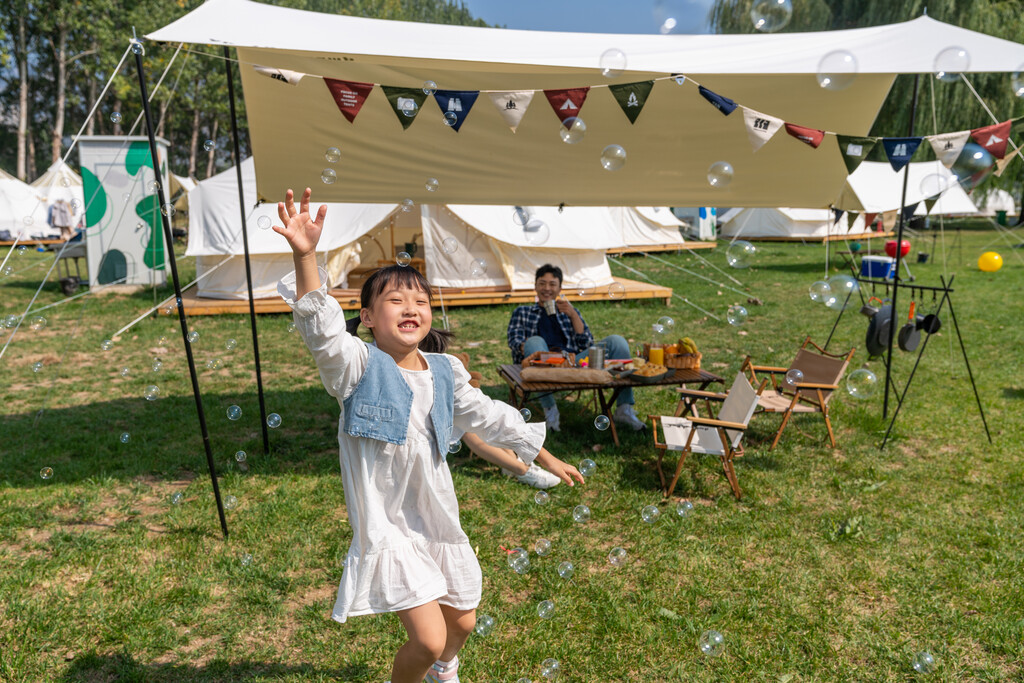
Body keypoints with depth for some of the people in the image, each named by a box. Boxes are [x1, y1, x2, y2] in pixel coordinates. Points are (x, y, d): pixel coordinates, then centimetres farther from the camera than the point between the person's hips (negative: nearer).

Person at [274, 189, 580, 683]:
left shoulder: (444, 371, 1)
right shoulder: (358, 366, -14)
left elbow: (487, 416, 13)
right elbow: (320, 329, -33)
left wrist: (544, 455, 18)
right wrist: (304, 255, -47)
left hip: (438, 520, 6)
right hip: (387, 525, -5)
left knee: (463, 622, 21)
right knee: (428, 639, -10)